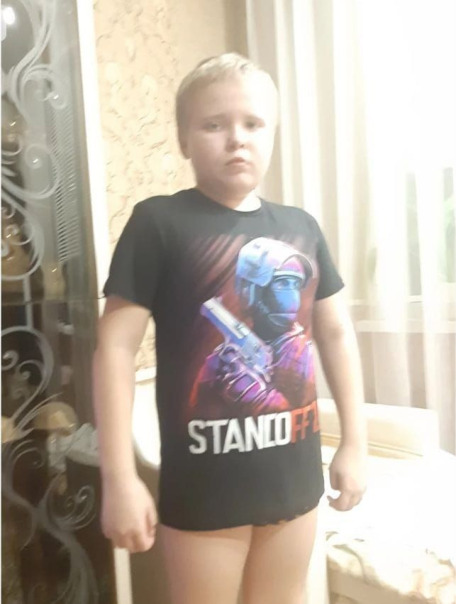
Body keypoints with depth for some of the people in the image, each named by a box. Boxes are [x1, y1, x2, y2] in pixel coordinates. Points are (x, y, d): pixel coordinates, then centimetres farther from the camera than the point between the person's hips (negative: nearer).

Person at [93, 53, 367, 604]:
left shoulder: (300, 228, 3)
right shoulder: (159, 222, -10)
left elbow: (336, 334, 8)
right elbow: (115, 345, -12)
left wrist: (354, 442, 8)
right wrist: (119, 478, -14)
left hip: (293, 470, 5)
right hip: (205, 476, -4)